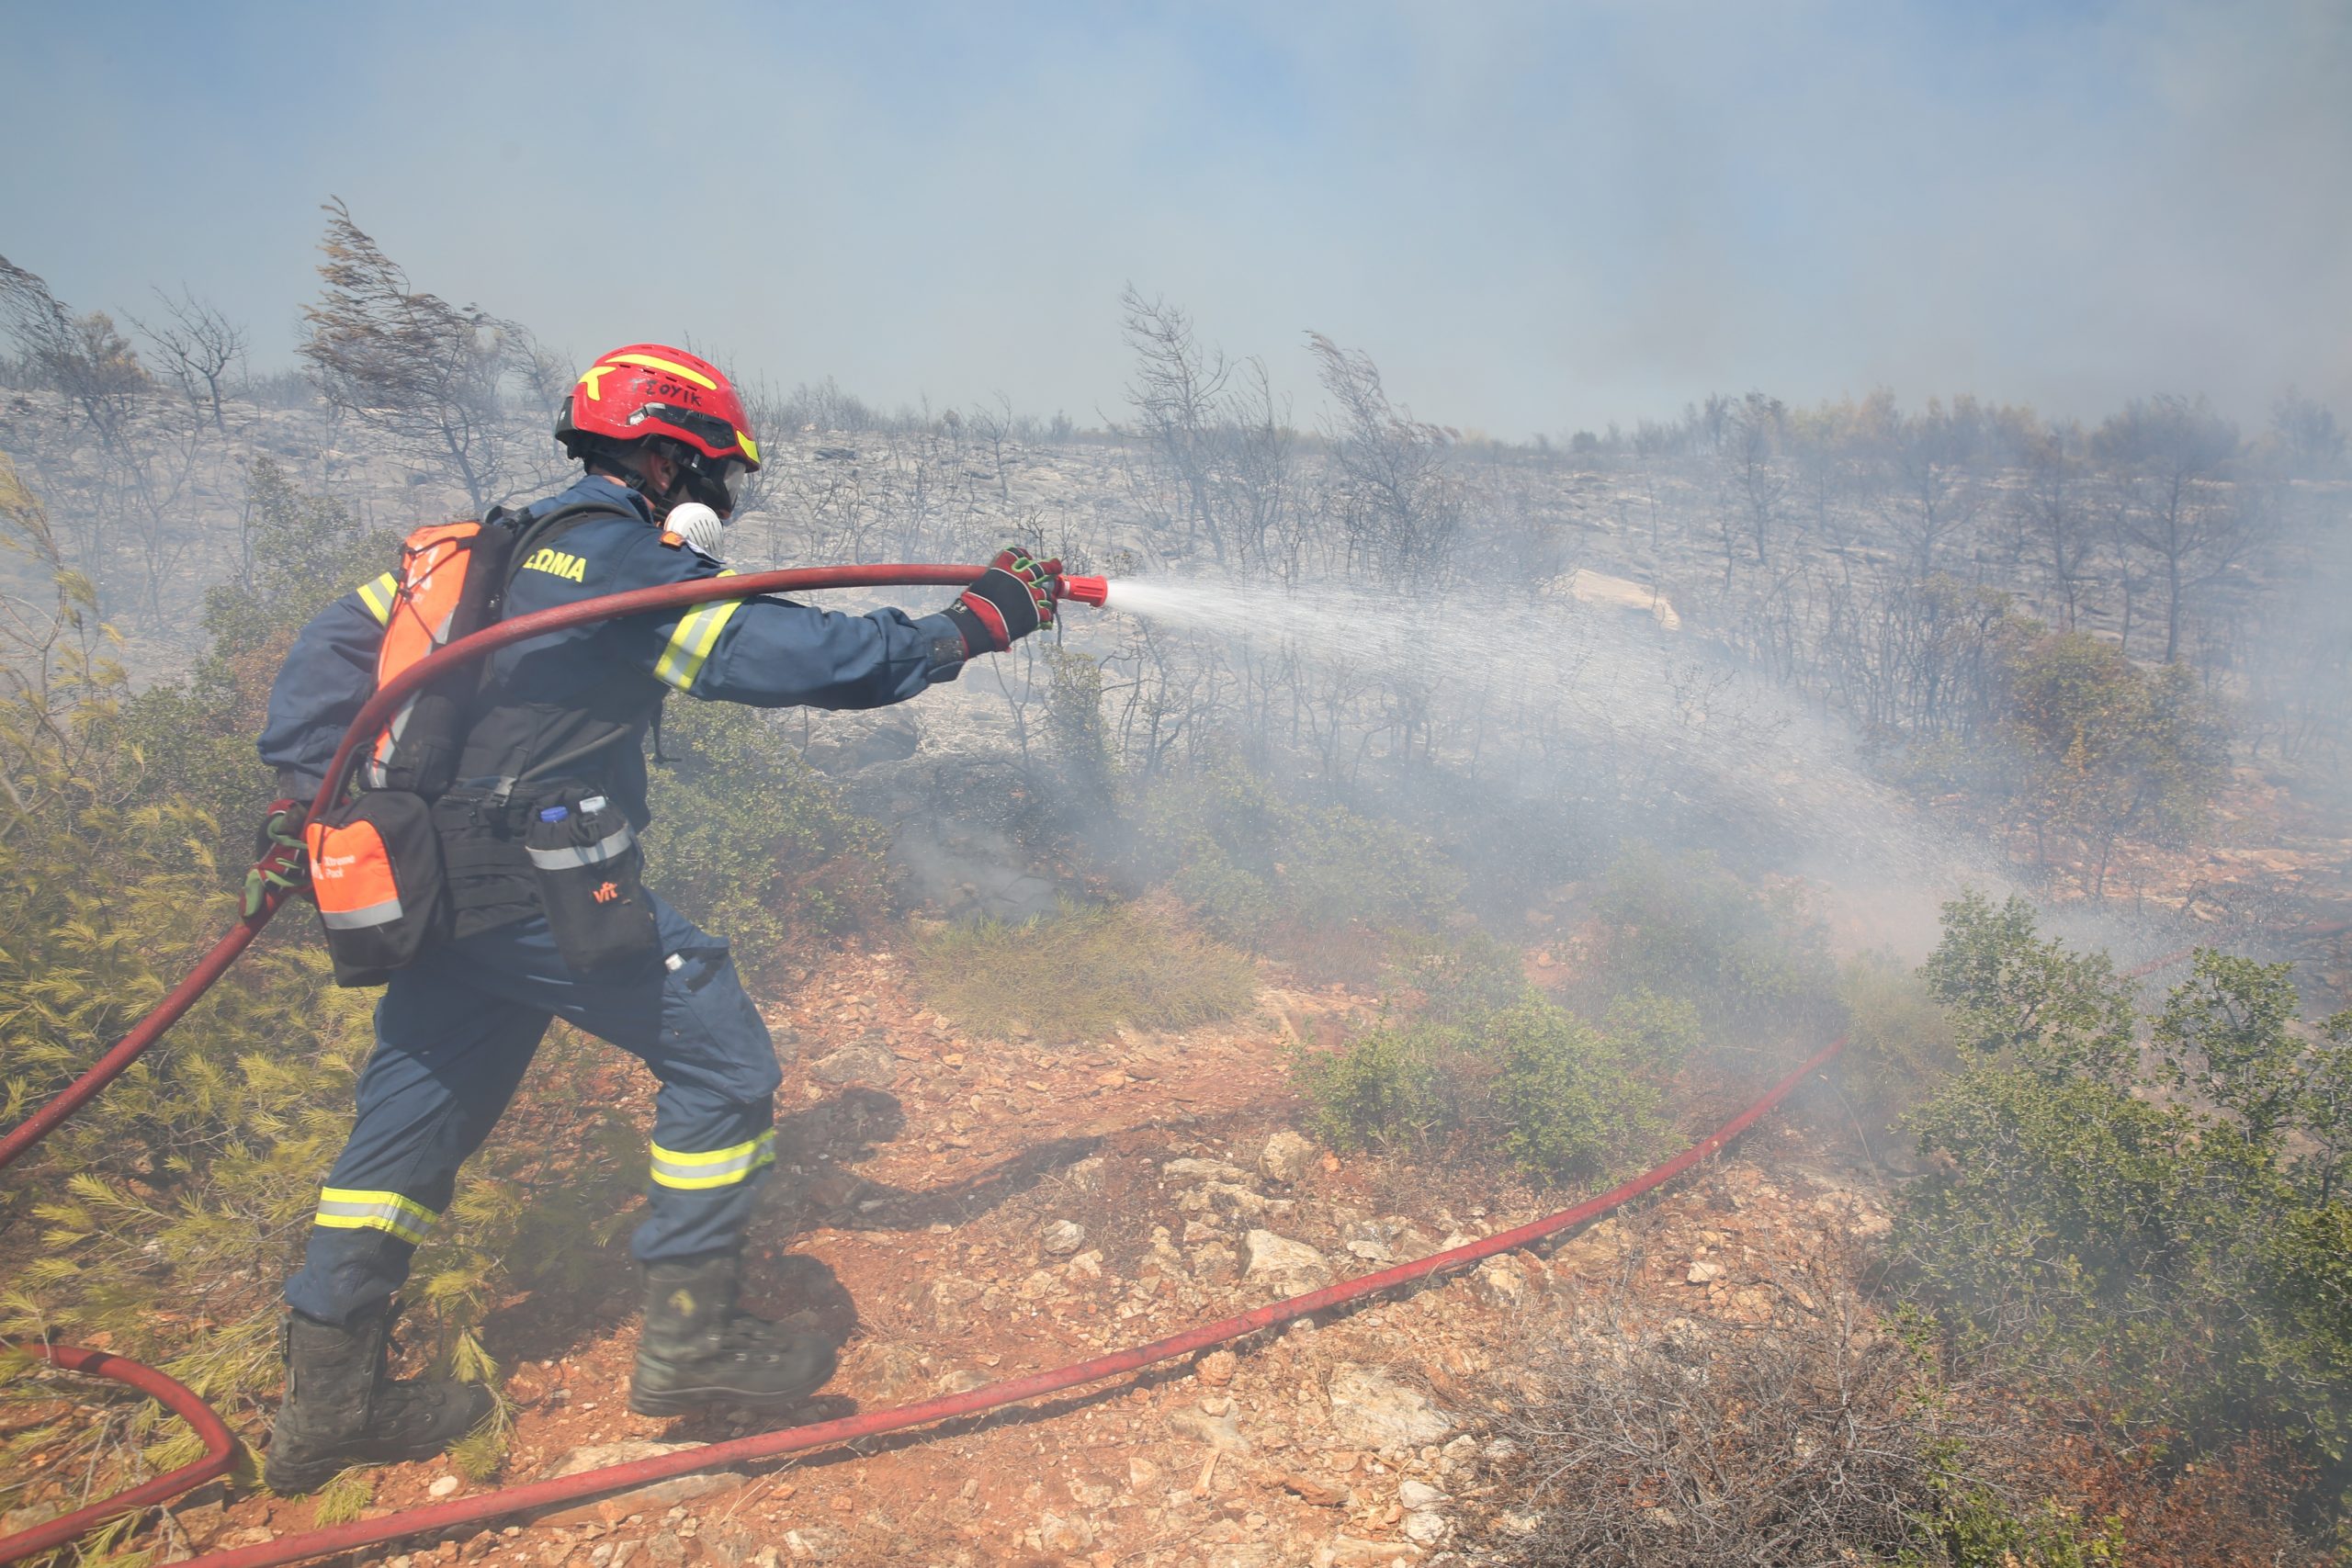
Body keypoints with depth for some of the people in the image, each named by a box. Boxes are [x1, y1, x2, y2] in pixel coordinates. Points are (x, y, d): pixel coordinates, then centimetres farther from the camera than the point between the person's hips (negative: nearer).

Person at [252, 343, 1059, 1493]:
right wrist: (983, 620, -6)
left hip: (436, 885, 9)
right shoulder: (636, 572, -10)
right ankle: (690, 1335, 9)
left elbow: (337, 643, 12)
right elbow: (823, 656, -14)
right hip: (547, 888, -9)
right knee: (718, 1057, 3)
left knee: (414, 1115, 15)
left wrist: (307, 791, 6)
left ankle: (329, 1400, 26)